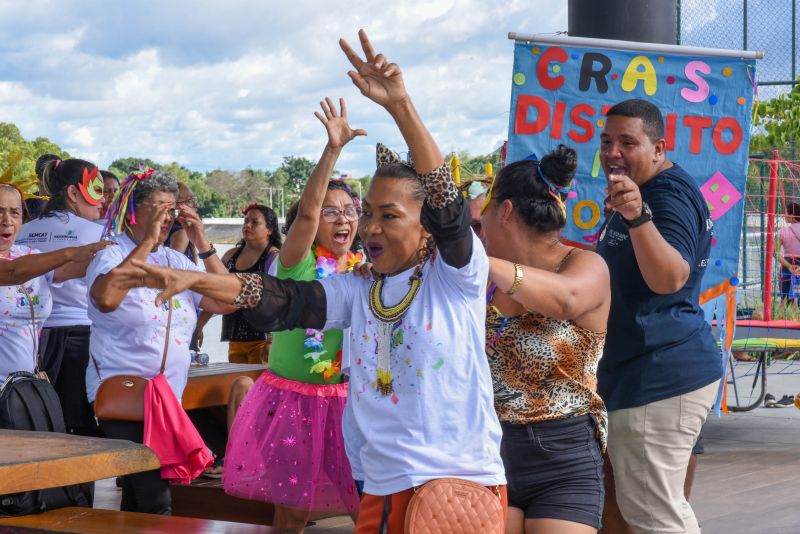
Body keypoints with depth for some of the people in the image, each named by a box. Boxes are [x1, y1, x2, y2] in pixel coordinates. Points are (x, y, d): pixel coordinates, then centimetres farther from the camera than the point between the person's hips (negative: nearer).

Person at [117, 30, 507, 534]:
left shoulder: (455, 276, -3)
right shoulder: (356, 292, 10)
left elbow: (449, 202, -18)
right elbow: (281, 300, 2)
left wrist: (400, 105, -28)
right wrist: (192, 279, -11)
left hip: (464, 481, -5)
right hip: (383, 488, 5)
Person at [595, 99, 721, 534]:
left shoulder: (669, 196, -16)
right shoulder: (640, 195, 18)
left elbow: (670, 278, -35)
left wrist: (637, 217, -48)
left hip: (661, 378, -11)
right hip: (635, 374, 11)